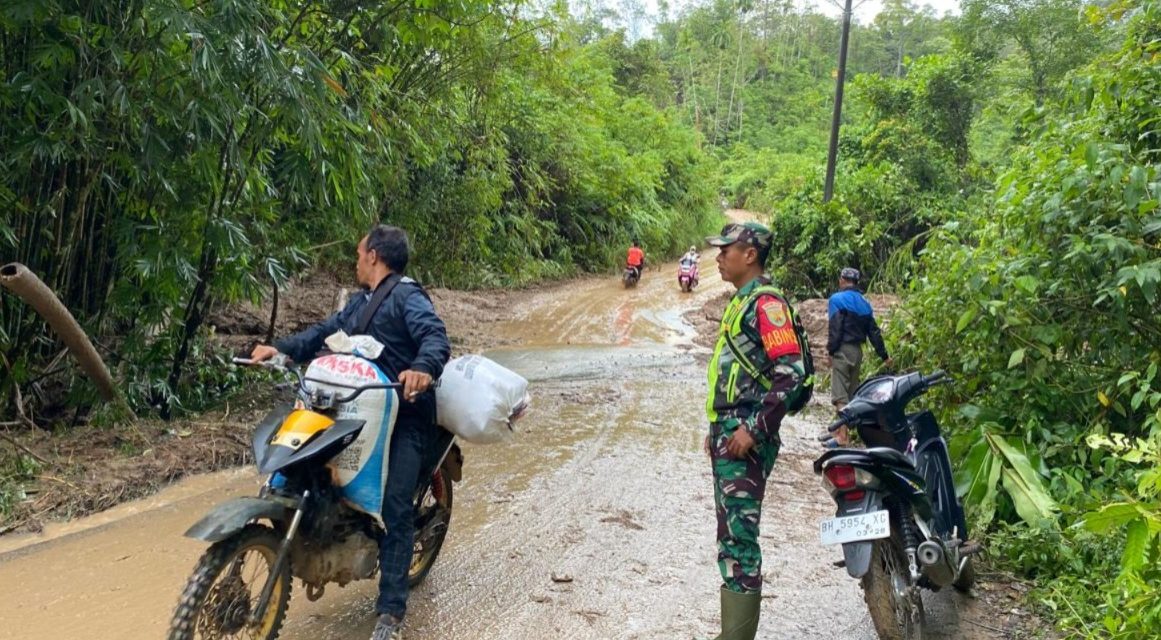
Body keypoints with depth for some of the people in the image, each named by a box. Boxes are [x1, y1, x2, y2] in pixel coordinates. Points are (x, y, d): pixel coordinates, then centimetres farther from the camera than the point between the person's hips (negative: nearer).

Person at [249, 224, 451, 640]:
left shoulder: (407, 296, -7)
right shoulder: (360, 303, 24)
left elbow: (435, 337, -23)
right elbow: (325, 332, 20)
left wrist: (423, 368, -45)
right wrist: (281, 348, 3)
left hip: (406, 413, -9)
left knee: (395, 507, -15)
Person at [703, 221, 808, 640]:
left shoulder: (766, 302, -12)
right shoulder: (741, 302, 18)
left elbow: (791, 374, -21)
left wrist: (754, 430, -22)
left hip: (747, 440, -10)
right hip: (730, 434, 10)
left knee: (738, 537, -8)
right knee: (731, 536, 15)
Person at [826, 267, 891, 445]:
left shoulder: (837, 299, -7)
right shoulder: (864, 303, 14)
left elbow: (834, 328, -14)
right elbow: (873, 331, 14)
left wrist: (831, 350, -9)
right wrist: (884, 355, 18)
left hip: (842, 350, -7)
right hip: (858, 350, 7)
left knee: (840, 394, -8)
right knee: (852, 393, 14)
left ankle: (842, 434, -14)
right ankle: (850, 429, 19)